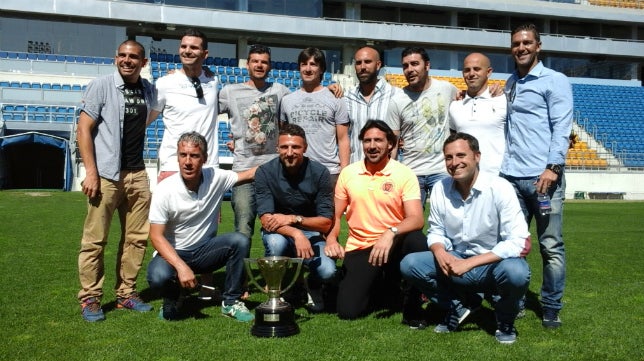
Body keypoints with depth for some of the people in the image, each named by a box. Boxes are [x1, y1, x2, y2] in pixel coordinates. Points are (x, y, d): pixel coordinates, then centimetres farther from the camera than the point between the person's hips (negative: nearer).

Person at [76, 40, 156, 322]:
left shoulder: (149, 90, 11)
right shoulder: (101, 86, -2)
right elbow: (84, 129, -6)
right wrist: (91, 172, -12)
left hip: (137, 174, 5)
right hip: (106, 174, -5)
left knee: (136, 237, 7)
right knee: (94, 240, -3)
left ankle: (126, 293, 19)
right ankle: (90, 299, 8)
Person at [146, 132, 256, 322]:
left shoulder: (216, 178, -10)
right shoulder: (165, 189, -18)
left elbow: (249, 174, 5)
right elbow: (156, 236, -18)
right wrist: (181, 267, -30)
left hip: (205, 251, 3)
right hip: (173, 253, -3)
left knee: (240, 241, -24)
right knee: (158, 276, -35)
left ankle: (231, 302, -7)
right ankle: (172, 300, 4)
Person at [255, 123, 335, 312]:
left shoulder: (319, 172, -13)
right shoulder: (265, 172, -15)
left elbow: (326, 223, -12)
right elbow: (266, 219, -20)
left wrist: (293, 219, -27)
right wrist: (296, 234, -37)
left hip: (311, 234, 0)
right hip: (279, 233, 0)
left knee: (327, 271, -27)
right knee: (275, 242, -36)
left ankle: (313, 286, 13)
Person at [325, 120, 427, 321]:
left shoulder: (404, 174, -6)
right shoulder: (348, 173, 3)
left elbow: (416, 219, -17)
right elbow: (335, 215, 10)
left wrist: (390, 233, -36)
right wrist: (331, 240, -9)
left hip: (394, 245, -1)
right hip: (359, 249, 2)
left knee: (416, 240, -36)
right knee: (348, 311, -16)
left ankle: (412, 307, -10)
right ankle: (377, 287, 21)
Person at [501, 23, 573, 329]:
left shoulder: (555, 81, 1)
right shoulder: (509, 84, 19)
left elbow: (562, 127, -7)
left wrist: (553, 167, -17)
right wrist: (502, 165, 10)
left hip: (543, 176, -5)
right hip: (511, 177, 5)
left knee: (550, 246, 1)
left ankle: (551, 308, 11)